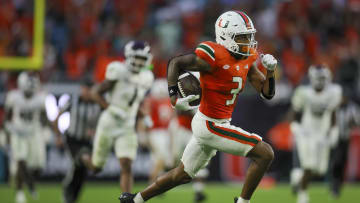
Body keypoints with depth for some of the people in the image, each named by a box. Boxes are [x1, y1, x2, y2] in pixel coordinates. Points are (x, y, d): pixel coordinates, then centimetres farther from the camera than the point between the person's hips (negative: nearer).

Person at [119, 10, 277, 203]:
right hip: (210, 126, -9)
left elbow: (267, 93, 9)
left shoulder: (247, 60, 5)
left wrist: (270, 71, -9)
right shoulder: (214, 57, -19)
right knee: (265, 153, -12)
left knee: (183, 175, 20)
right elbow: (175, 63, -11)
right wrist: (174, 97, -19)